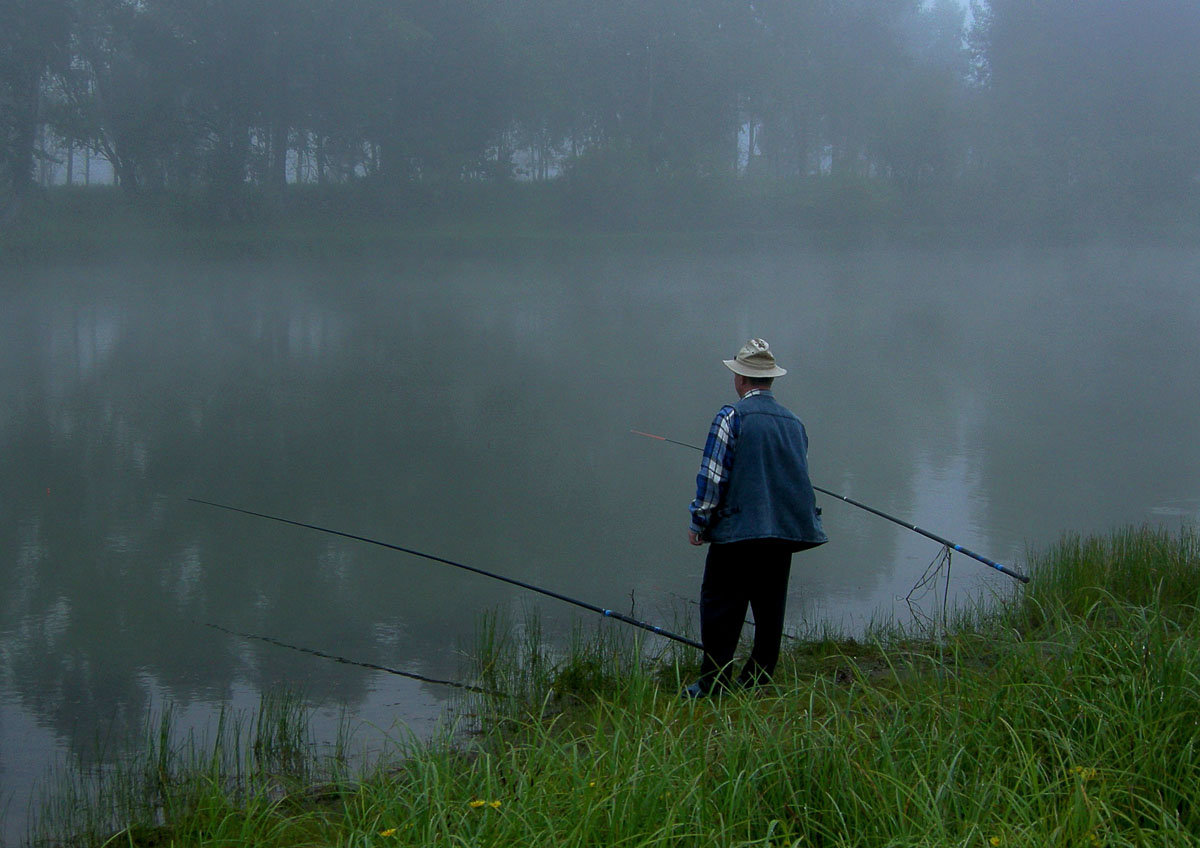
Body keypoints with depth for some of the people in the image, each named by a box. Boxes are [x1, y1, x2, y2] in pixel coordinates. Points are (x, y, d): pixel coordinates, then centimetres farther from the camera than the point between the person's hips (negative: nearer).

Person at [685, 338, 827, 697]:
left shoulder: (732, 417, -7)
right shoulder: (794, 422, 12)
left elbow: (712, 477, -8)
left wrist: (699, 524, 1)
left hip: (740, 529, -6)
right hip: (788, 531, 6)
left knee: (720, 607, 0)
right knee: (769, 610, 11)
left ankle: (713, 683, -2)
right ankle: (758, 679, 14)